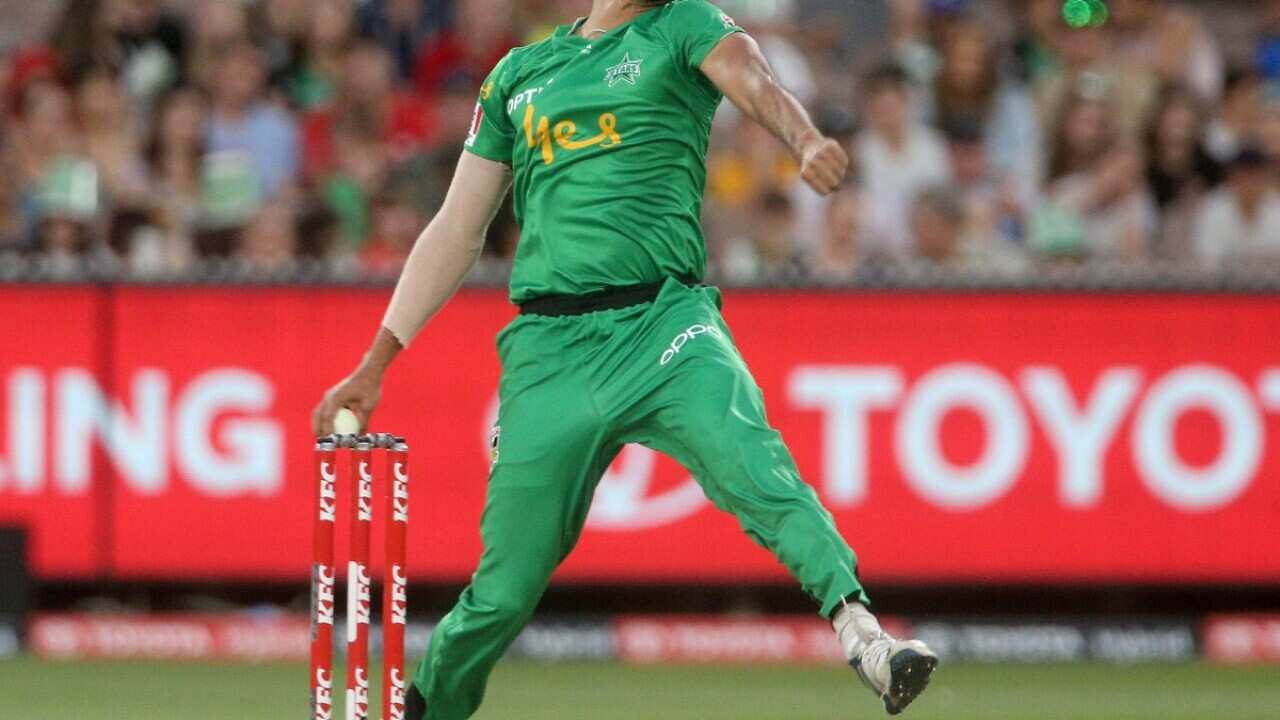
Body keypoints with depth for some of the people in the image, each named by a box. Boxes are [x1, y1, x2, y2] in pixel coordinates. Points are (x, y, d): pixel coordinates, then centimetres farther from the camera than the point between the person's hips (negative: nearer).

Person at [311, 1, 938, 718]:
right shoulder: (519, 74, 21)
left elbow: (756, 82, -10)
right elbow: (457, 231, 24)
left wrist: (806, 140, -35)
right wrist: (374, 367, 19)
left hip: (665, 319, -2)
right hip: (548, 348, 2)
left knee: (759, 476, -29)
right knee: (506, 587, 1)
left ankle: (864, 638, -42)